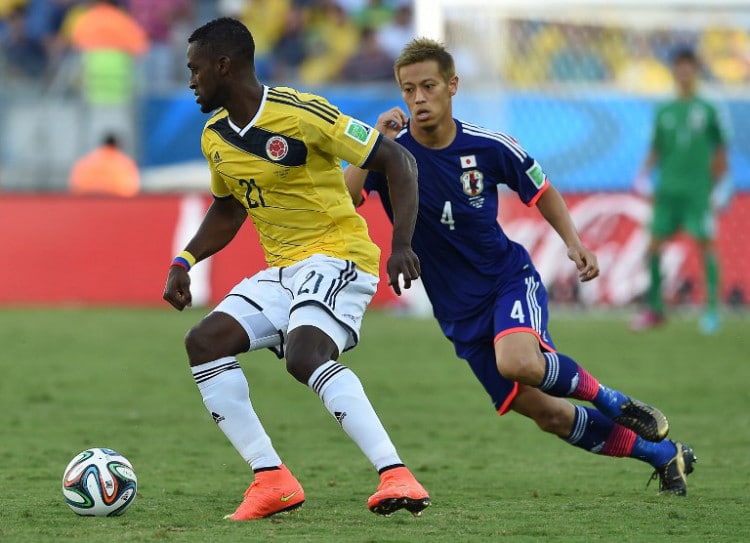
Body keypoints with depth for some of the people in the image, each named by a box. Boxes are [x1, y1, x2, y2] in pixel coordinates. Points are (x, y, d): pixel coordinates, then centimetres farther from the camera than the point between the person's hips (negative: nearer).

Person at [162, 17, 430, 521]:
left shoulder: (302, 113, -17)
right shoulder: (215, 138, 8)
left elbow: (397, 161, -14)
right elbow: (227, 210, 26)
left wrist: (402, 245, -24)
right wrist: (184, 262, 10)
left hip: (337, 253, -9)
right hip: (282, 270, 9)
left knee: (304, 354, -33)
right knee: (204, 342, -7)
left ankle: (396, 476, -37)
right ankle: (272, 480, -9)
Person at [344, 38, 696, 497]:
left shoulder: (489, 147, -9)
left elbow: (541, 191, 9)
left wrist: (574, 243, -5)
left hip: (510, 278, -2)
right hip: (461, 311, 2)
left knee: (517, 361, -36)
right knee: (548, 414, 1)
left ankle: (613, 402, -8)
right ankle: (662, 454, 21)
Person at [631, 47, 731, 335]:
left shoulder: (706, 110, 2)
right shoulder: (665, 112, 9)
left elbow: (720, 150, 6)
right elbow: (656, 150, 14)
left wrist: (721, 187, 2)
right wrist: (644, 174, -1)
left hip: (698, 190, -3)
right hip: (668, 189, 3)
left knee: (705, 244, -8)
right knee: (655, 245, 0)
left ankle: (712, 310, -3)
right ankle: (655, 308, 11)